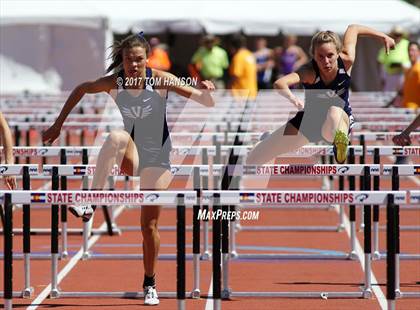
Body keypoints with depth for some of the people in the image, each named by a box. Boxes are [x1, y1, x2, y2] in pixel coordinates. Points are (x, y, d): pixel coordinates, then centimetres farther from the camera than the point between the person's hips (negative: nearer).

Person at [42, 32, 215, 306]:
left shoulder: (161, 80, -16)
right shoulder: (114, 83, -11)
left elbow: (207, 103, -16)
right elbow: (81, 90, 7)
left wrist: (205, 92, -40)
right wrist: (58, 125, 7)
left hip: (157, 158, -1)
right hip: (130, 158, 1)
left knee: (150, 225, -1)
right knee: (117, 137, -35)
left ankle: (150, 284, 19)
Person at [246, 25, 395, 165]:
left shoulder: (346, 61, -23)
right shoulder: (309, 71, -31)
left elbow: (353, 29, -2)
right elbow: (280, 83, -51)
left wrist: (384, 37, 8)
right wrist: (293, 99, -71)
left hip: (341, 119, -1)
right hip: (309, 120, 1)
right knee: (253, 160, 9)